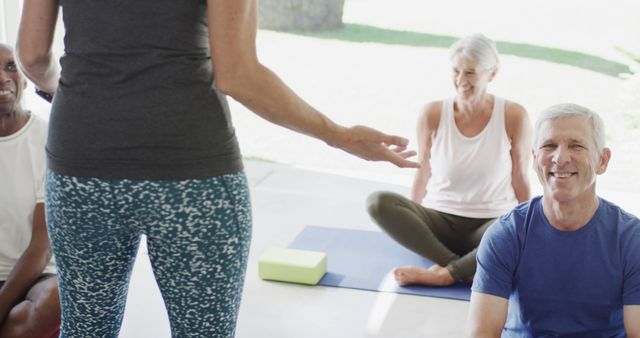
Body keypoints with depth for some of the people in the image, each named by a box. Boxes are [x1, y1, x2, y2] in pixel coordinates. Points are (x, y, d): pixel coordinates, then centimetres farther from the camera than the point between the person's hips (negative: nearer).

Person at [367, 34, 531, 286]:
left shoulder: (513, 117, -8)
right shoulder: (433, 114, -5)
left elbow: (519, 180, 3)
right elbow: (423, 173, 7)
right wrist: (409, 223, 14)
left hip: (493, 224, -1)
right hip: (439, 220, 1)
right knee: (378, 202, -27)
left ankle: (442, 273, -25)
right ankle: (467, 269, -28)